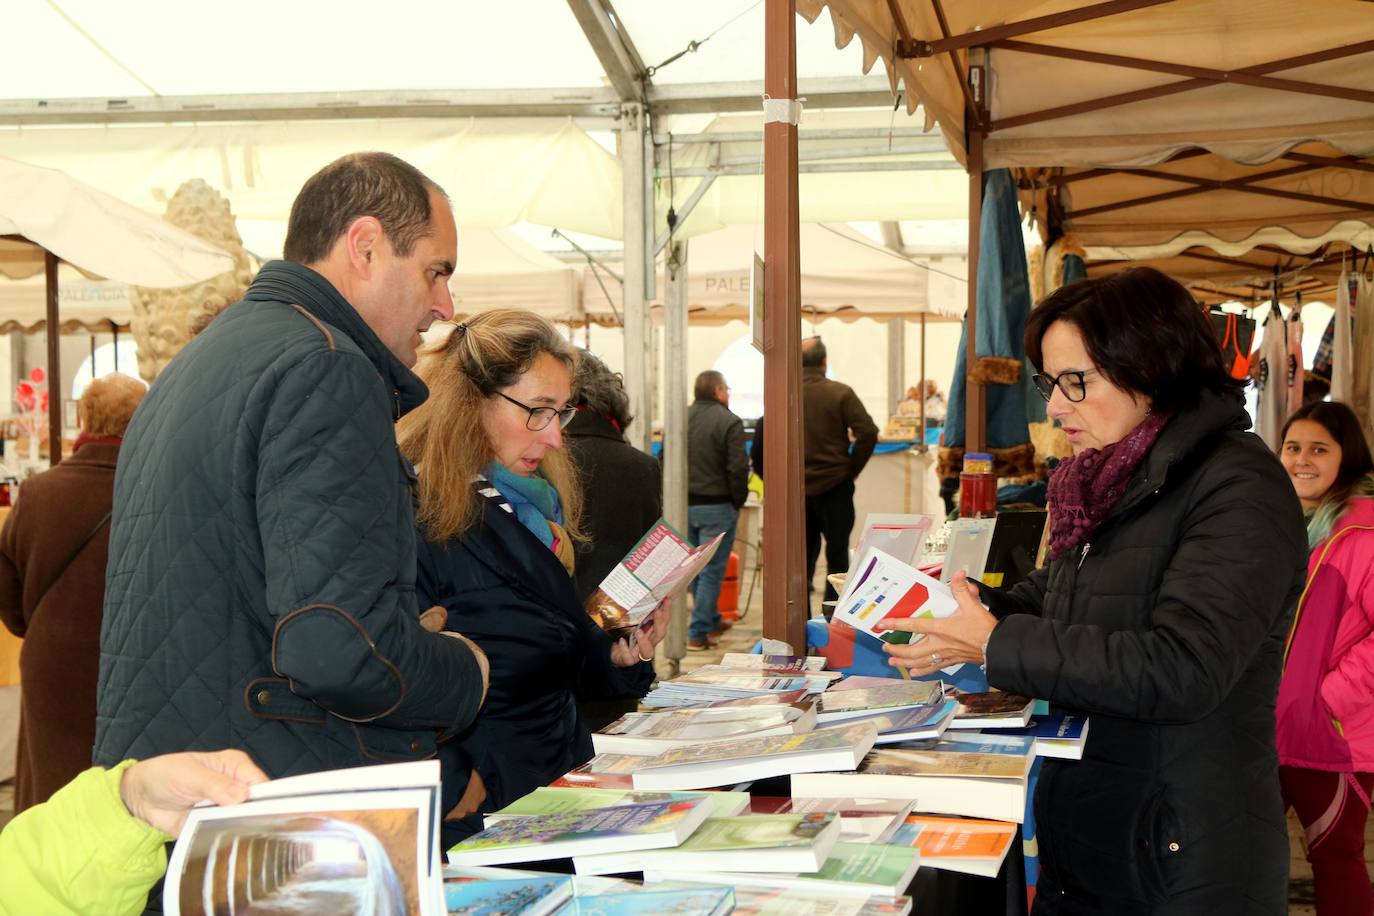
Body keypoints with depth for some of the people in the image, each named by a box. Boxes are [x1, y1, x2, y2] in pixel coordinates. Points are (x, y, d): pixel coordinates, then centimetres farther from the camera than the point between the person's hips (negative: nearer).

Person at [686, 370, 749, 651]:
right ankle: (698, 633, 0)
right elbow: (738, 469, -17)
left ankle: (711, 620, 34)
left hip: (685, 504, 6)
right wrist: (738, 501, -2)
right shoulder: (729, 422, -13)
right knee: (712, 570, 1)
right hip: (716, 506, -6)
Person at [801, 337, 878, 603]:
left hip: (796, 489, 3)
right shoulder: (840, 393, -9)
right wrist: (852, 469, -1)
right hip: (834, 486, -2)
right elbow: (868, 433, -13)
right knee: (837, 556, 6)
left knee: (802, 558, 13)